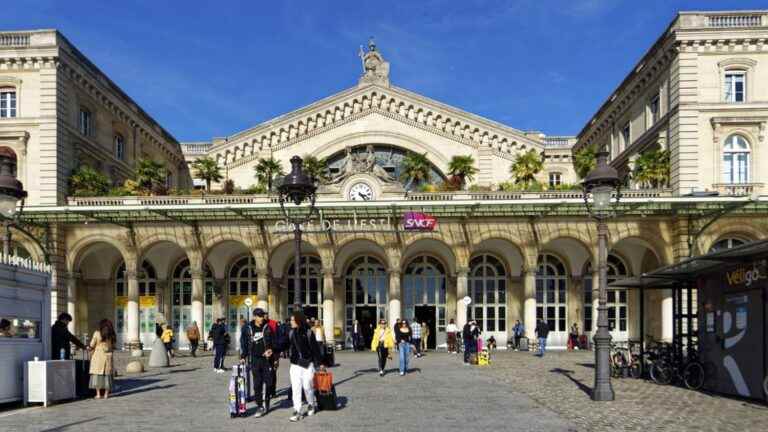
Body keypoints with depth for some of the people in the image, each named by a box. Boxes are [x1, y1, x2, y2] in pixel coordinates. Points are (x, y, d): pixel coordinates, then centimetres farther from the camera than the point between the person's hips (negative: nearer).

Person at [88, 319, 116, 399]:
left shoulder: (97, 333, -5)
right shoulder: (112, 335, 5)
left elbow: (92, 346, -3)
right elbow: (113, 347, 8)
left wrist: (89, 348, 18)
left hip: (98, 356, -3)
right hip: (108, 356, 3)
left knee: (97, 374, 3)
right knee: (107, 375, 7)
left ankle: (98, 394, 0)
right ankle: (106, 394, 8)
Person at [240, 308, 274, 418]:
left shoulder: (268, 327, 1)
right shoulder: (248, 328, 4)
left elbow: (274, 341, 1)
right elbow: (244, 342, 10)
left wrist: (271, 350, -14)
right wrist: (243, 357, 7)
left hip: (267, 358, 0)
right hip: (255, 359, 0)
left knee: (267, 382, 4)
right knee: (257, 383, -2)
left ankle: (266, 404, 18)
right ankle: (260, 406, 3)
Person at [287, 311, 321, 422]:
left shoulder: (308, 332, -7)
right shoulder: (291, 333, 4)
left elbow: (314, 348, -6)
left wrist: (318, 363, -5)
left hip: (307, 364, -3)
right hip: (295, 364, 3)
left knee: (307, 386, 4)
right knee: (295, 388, -2)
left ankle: (311, 405, 30)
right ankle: (297, 411, 2)